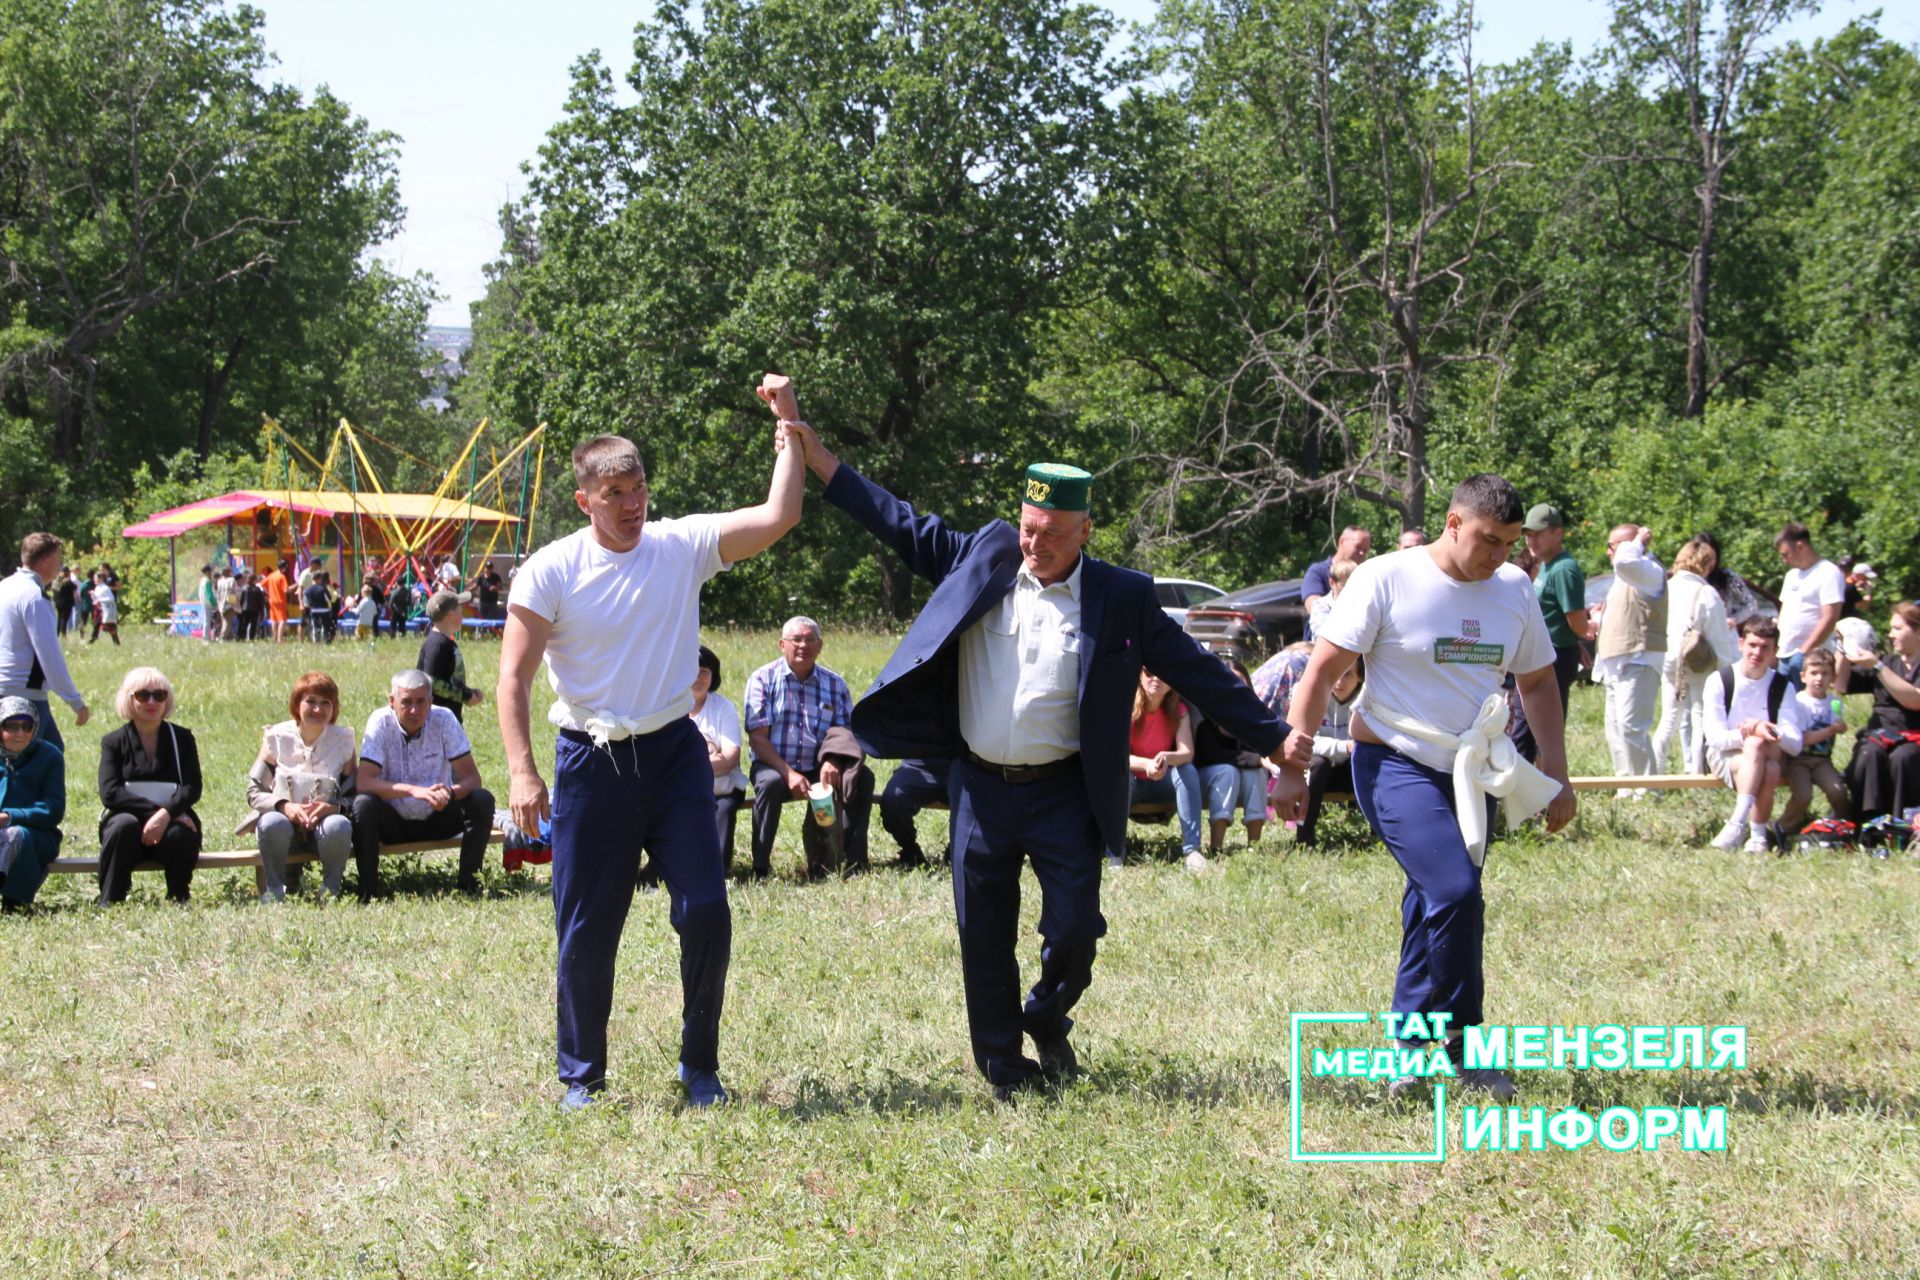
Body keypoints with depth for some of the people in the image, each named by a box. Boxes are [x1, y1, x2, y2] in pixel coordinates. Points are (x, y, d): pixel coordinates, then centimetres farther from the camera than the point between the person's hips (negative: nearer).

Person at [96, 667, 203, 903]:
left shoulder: (182, 739, 8)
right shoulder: (114, 742, 5)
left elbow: (192, 788, -5)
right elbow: (109, 793, -9)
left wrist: (166, 813, -25)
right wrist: (154, 810, -21)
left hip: (172, 821, 1)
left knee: (179, 833, -33)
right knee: (124, 824, -34)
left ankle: (179, 901, -11)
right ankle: (109, 904, -29)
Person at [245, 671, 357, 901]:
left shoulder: (343, 740, 3)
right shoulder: (277, 738, 0)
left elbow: (354, 795, 1)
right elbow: (254, 792, -1)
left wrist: (333, 807, -22)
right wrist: (284, 807, -20)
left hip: (326, 821, 0)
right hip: (286, 821, 0)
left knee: (339, 825, -35)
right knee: (271, 823, -36)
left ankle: (330, 890, -13)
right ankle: (274, 890, -15)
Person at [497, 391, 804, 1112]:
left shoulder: (683, 546, 1)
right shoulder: (552, 570, -5)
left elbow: (778, 517, -7)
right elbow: (513, 678, -5)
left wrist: (788, 424, -10)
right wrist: (522, 772, -14)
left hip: (675, 754, 2)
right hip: (592, 762, -2)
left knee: (706, 914, -4)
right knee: (586, 930, 3)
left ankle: (700, 1067, 13)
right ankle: (581, 1078, 19)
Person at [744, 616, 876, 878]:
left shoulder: (834, 684, 8)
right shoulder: (763, 679, -1)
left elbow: (846, 735, 5)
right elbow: (757, 738, -9)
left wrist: (833, 762, -19)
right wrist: (789, 773, -22)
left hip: (819, 769, 3)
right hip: (775, 766, -3)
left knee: (863, 778, -21)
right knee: (769, 782, -36)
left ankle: (854, 863, -21)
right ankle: (760, 870, -30)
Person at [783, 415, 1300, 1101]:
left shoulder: (1121, 599, -5)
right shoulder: (984, 560, 0)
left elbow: (1199, 675, -2)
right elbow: (904, 527, 8)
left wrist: (1276, 740, -4)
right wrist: (820, 460, 3)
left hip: (1063, 794, -2)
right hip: (980, 788, 2)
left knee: (1074, 930, -3)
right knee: (985, 940, 8)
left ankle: (1048, 1020, 29)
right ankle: (1003, 1069, 23)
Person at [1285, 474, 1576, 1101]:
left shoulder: (1514, 589, 7)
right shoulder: (1387, 580, -9)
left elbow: (1537, 683, 18)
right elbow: (1326, 667, -10)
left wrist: (1557, 773, 13)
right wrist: (1299, 731, -24)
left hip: (1474, 775, 6)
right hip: (1397, 765, -6)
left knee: (1433, 907, 6)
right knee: (1455, 891, -21)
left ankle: (1413, 1044, 17)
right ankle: (1462, 1045, -8)